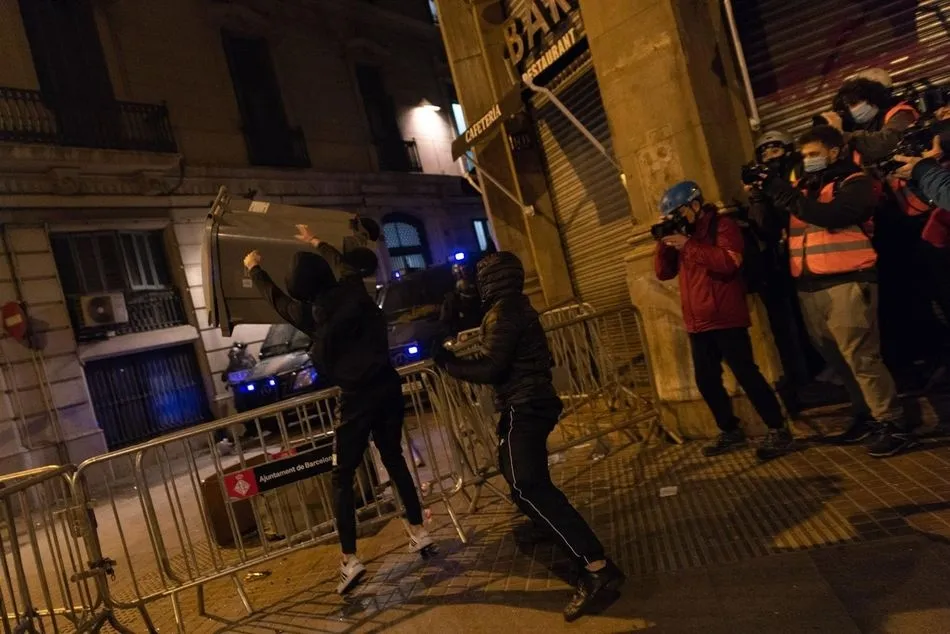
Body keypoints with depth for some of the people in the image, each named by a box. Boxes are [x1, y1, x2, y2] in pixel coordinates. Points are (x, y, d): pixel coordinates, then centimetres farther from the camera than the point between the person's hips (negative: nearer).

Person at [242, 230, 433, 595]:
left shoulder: (307, 313, -4)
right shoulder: (353, 289, 1)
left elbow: (274, 296, 17)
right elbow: (346, 263, 26)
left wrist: (254, 268, 36)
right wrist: (316, 244, 43)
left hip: (357, 397, -4)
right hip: (387, 386, 4)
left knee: (342, 478, 7)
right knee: (394, 459, 20)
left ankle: (350, 560, 5)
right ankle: (419, 532, 26)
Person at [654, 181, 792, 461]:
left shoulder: (722, 226, -5)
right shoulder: (681, 235, 17)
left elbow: (730, 262, -22)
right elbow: (664, 273, 12)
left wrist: (688, 246, -21)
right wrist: (664, 243, -3)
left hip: (726, 319, -8)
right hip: (697, 324, 8)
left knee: (746, 374, -6)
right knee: (706, 380, 10)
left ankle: (778, 431, 5)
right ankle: (731, 432, 24)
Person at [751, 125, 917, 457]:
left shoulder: (855, 182, 0)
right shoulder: (805, 186, 20)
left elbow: (832, 215, -19)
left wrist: (783, 192, -20)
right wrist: (765, 195, -2)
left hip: (846, 283, -6)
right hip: (809, 288, 7)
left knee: (861, 358, -8)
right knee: (839, 360, 12)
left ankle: (894, 424, 2)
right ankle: (867, 415, 26)